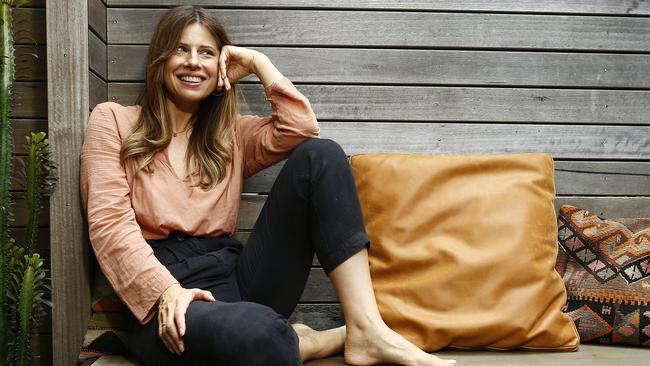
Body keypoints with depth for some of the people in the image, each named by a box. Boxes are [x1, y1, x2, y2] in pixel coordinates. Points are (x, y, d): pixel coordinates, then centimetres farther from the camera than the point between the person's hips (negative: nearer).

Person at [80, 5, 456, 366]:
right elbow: (110, 223, -3)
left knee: (321, 155, -13)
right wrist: (165, 290, -18)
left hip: (234, 277, 5)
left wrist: (258, 63, 8)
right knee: (256, 333, -42)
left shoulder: (232, 135, 19)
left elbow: (301, 128, -2)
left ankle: (366, 329, -20)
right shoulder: (114, 121, 10)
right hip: (160, 296, -4)